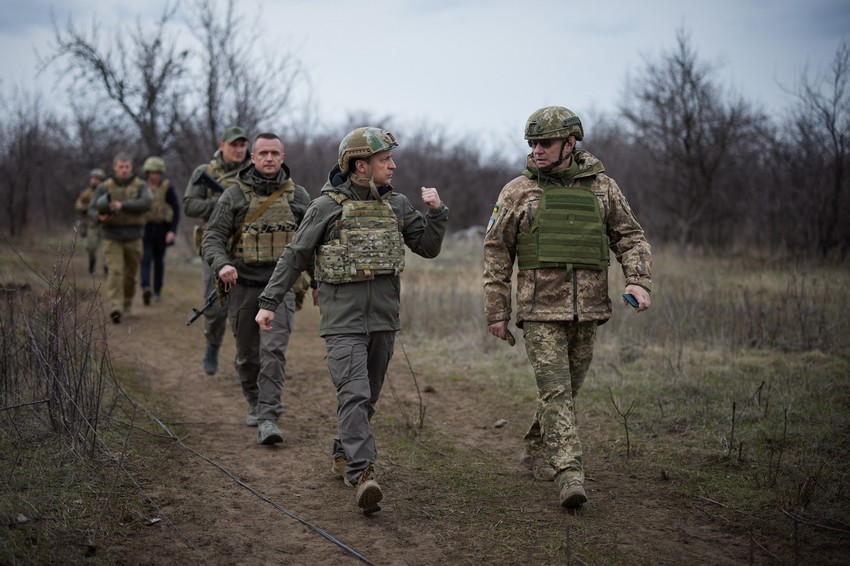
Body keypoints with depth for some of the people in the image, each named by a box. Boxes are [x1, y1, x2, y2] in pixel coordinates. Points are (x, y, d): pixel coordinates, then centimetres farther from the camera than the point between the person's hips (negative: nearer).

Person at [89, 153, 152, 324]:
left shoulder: (140, 186, 2)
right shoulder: (104, 187, 3)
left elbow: (146, 204, -15)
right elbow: (92, 209, 5)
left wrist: (123, 205, -26)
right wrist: (100, 216, -19)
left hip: (133, 238, 1)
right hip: (112, 237, -1)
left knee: (131, 274, 12)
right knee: (115, 271, -14)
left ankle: (126, 304, 33)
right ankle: (115, 309, -23)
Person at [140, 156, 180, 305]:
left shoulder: (167, 188, -3)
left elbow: (176, 210, -2)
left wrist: (172, 230, -11)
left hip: (162, 229, 0)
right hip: (145, 227, 0)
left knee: (159, 261, 10)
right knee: (146, 258, -15)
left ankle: (158, 291, 22)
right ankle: (146, 288, -30)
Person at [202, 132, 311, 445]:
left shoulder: (298, 196, 5)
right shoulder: (234, 195, 0)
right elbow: (213, 236, -3)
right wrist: (222, 264, -23)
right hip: (243, 285, 1)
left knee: (273, 350, -15)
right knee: (247, 354, 13)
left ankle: (268, 419, -16)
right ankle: (255, 404, 36)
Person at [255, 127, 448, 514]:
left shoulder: (396, 205, 9)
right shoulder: (327, 207, -5)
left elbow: (429, 247, 12)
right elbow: (294, 257, 0)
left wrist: (436, 212, -4)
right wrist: (269, 302, -3)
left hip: (384, 318, 5)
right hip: (343, 318, -5)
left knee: (368, 396, 14)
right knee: (354, 394, -16)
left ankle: (343, 455, 33)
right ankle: (363, 475, -22)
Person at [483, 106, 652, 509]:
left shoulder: (601, 186, 6)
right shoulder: (517, 192, 1)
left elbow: (630, 237, 7)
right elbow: (496, 253, 3)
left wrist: (638, 281, -11)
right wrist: (496, 312, 1)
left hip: (587, 310, 3)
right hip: (540, 311, -3)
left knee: (567, 388, 13)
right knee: (555, 391, -11)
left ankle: (536, 451, 33)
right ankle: (570, 476, -15)